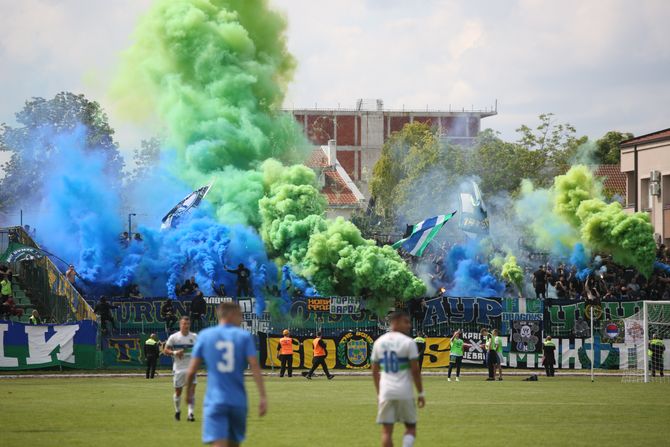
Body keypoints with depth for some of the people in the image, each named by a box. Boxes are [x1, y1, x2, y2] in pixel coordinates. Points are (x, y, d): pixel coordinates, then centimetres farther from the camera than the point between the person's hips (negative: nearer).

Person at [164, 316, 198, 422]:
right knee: (178, 391, 8)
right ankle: (177, 411, 30)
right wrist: (174, 353, -18)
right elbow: (166, 350, 0)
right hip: (178, 368, -1)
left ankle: (190, 413, -14)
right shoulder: (174, 337, -2)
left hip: (191, 368, 1)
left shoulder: (194, 337, 4)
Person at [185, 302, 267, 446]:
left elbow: (192, 370, 4)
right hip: (238, 401, 1)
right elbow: (255, 366, -8)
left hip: (215, 401, -1)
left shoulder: (205, 335, 4)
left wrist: (189, 390, 22)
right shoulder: (244, 336, 2)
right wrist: (263, 397, -9)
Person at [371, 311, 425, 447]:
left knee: (386, 431, 4)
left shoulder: (378, 342, 9)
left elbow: (375, 372, 13)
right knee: (410, 427, 11)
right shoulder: (408, 342, -6)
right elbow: (415, 370, -8)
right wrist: (421, 393, 0)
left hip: (385, 391, 3)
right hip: (404, 392, -3)